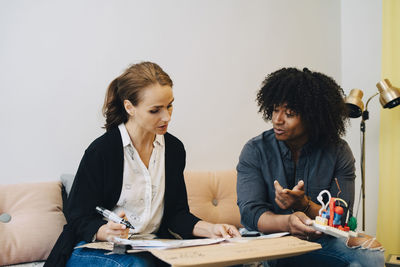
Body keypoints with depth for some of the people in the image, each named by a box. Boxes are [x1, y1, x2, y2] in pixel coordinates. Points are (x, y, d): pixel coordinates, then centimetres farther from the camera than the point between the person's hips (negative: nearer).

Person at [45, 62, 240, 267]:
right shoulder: (100, 151, -9)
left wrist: (210, 229, -8)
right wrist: (105, 231, -29)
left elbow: (176, 213, 10)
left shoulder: (174, 149, 8)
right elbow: (78, 219, -7)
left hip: (150, 250, 5)